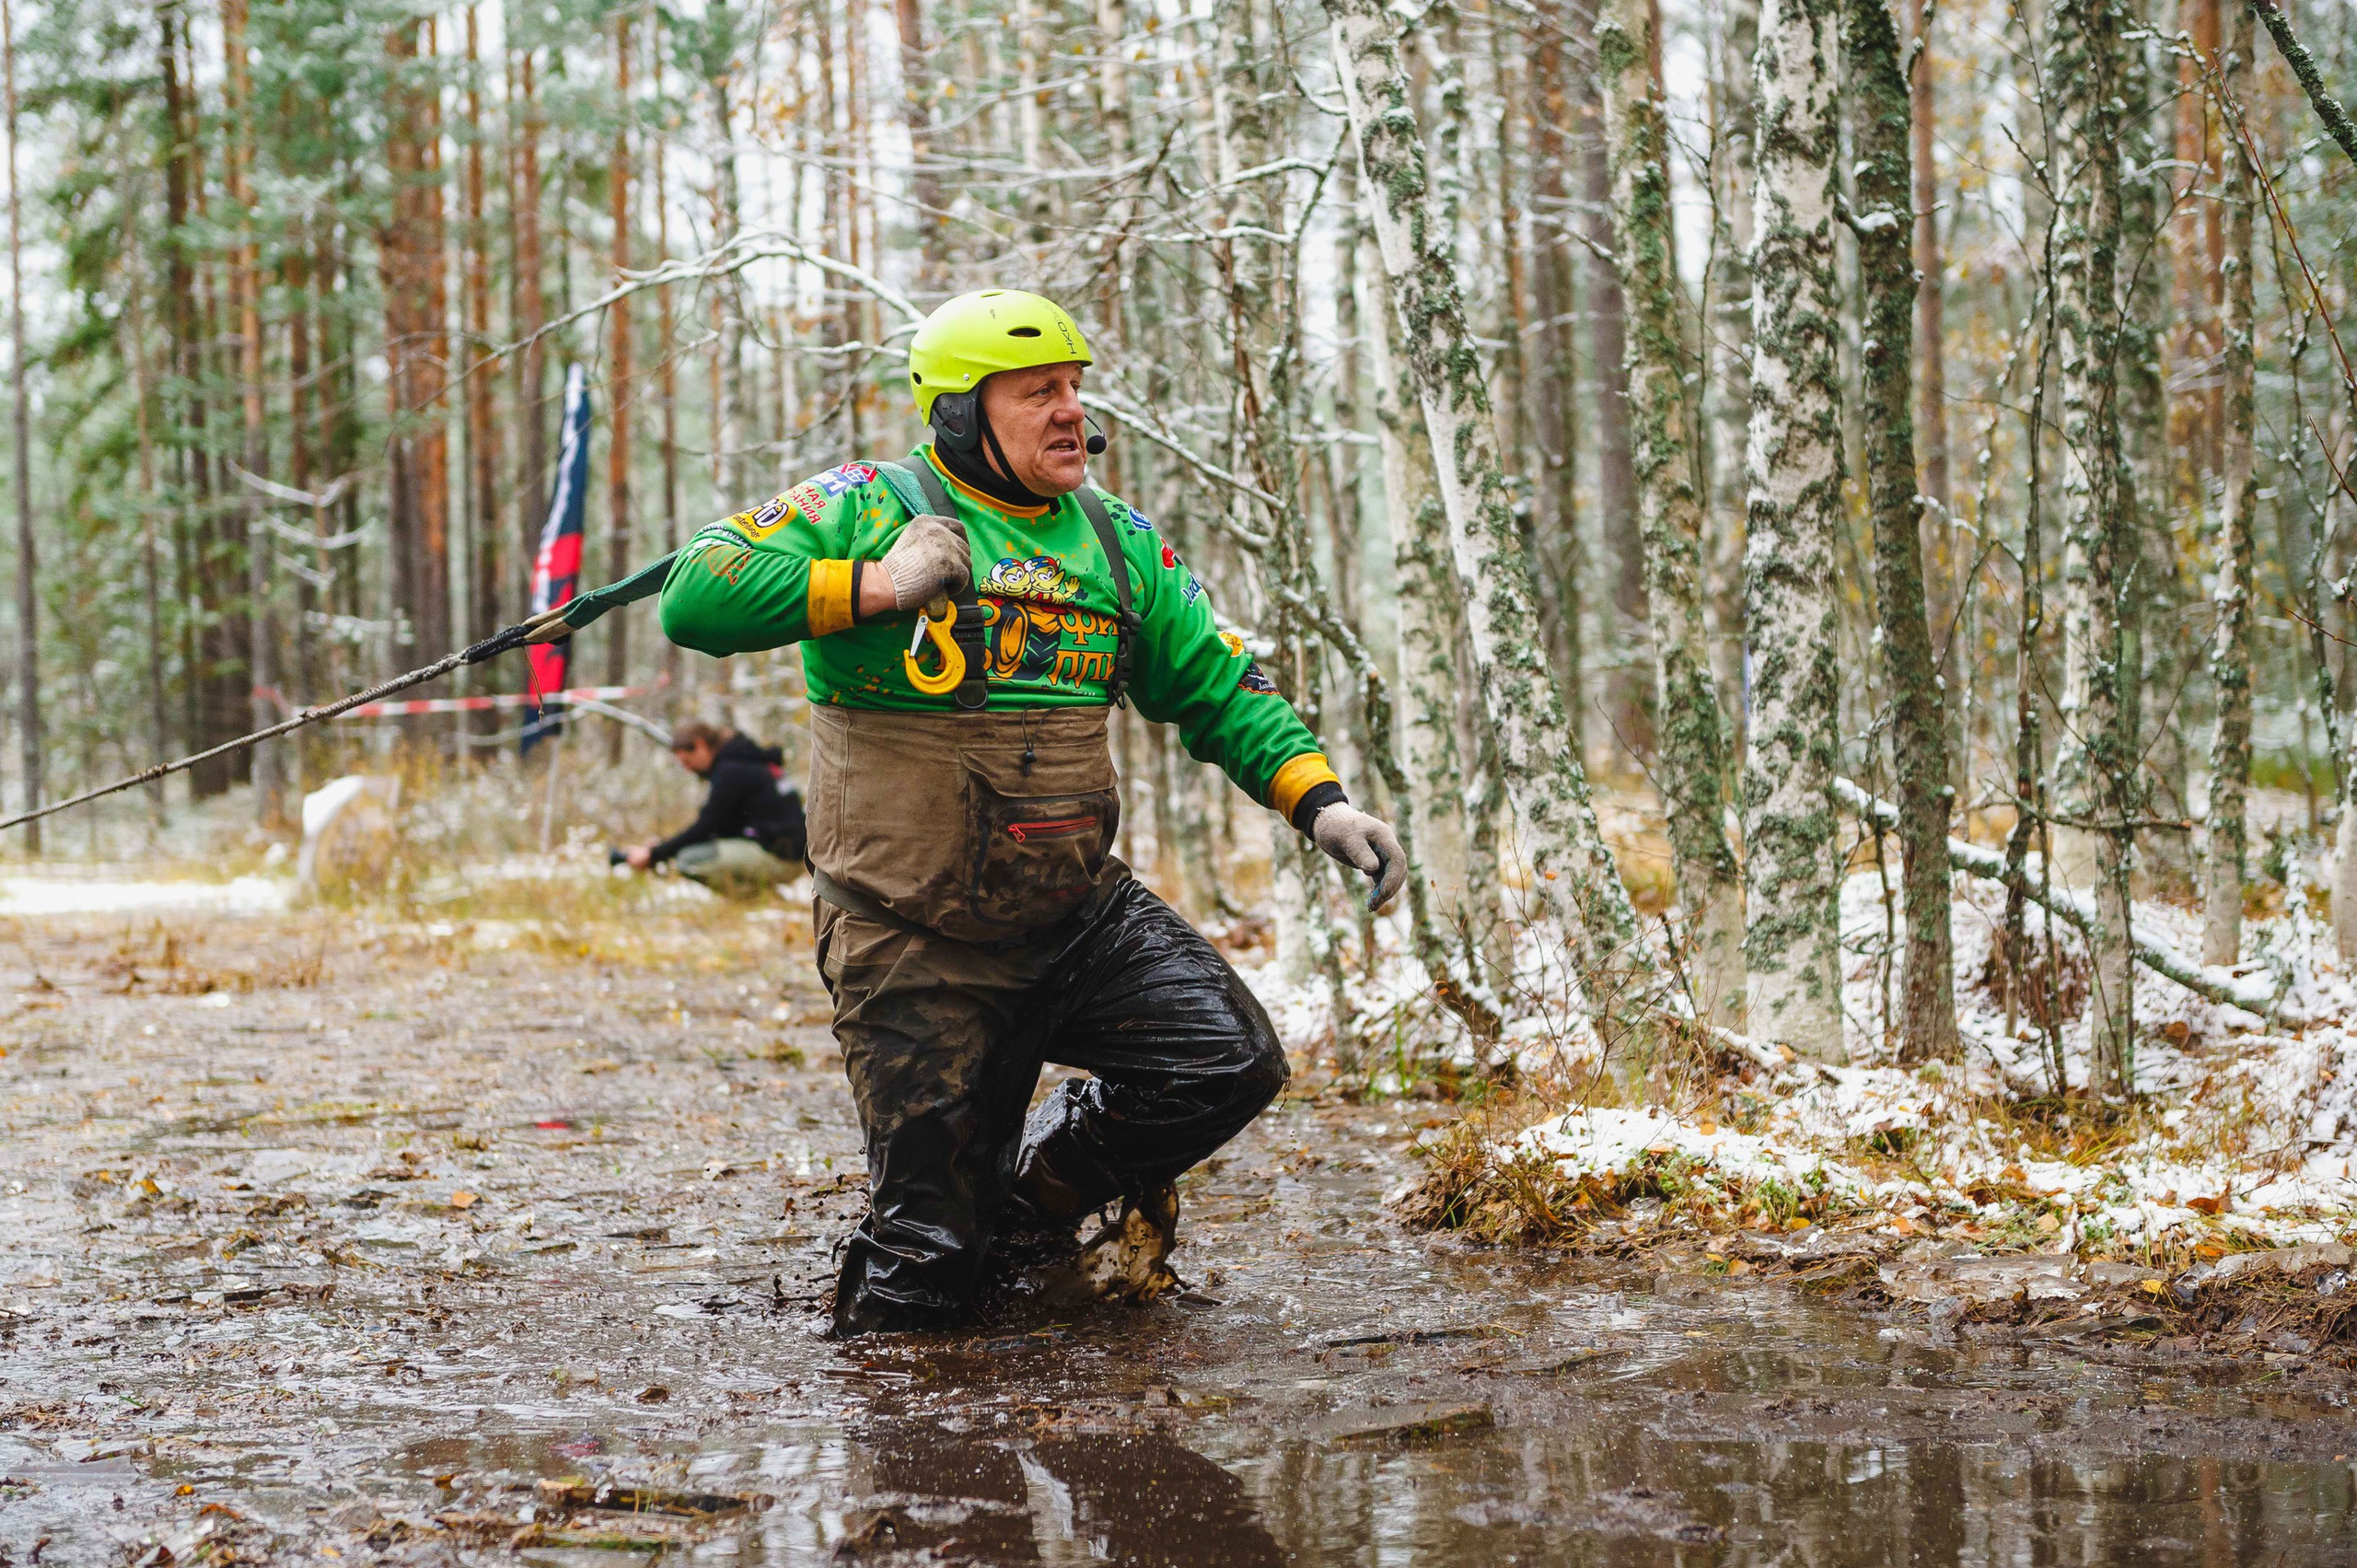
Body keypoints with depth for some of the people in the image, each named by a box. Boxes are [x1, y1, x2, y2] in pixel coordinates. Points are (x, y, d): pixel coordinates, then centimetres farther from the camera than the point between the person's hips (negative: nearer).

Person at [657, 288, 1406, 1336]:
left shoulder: (1113, 541, 9)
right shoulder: (869, 509, -8)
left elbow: (1216, 687, 15)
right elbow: (695, 595, -19)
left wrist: (1319, 800, 0)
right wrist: (874, 588, -25)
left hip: (1079, 911, 5)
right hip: (917, 944, -5)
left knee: (1230, 1064, -14)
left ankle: (1039, 1180, 14)